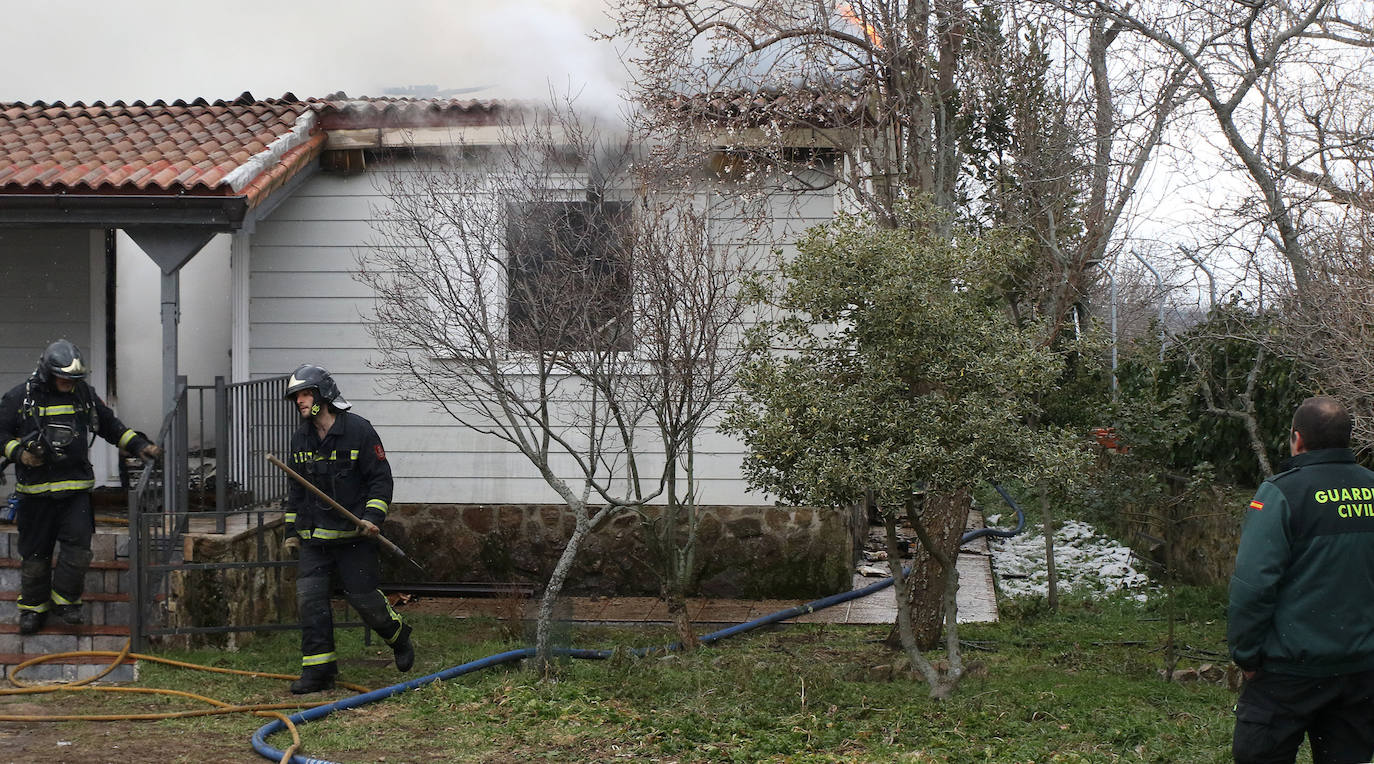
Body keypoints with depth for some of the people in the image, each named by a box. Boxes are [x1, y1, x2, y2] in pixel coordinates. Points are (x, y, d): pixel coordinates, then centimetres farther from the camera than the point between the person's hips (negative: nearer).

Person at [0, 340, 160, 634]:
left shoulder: (85, 395, 8)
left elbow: (111, 426, 17)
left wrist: (139, 445, 6)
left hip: (76, 488, 2)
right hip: (36, 490, -2)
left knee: (78, 547, -6)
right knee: (35, 552, 6)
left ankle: (64, 600, 10)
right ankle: (33, 607, 20)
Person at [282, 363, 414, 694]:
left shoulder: (358, 430, -8)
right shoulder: (300, 439, 11)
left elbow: (381, 478, -7)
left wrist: (373, 517, -18)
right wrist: (292, 530, 18)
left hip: (353, 533, -5)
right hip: (314, 536, 5)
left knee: (363, 597, -1)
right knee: (310, 598, -4)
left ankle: (398, 636, 28)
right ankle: (318, 670, 2)